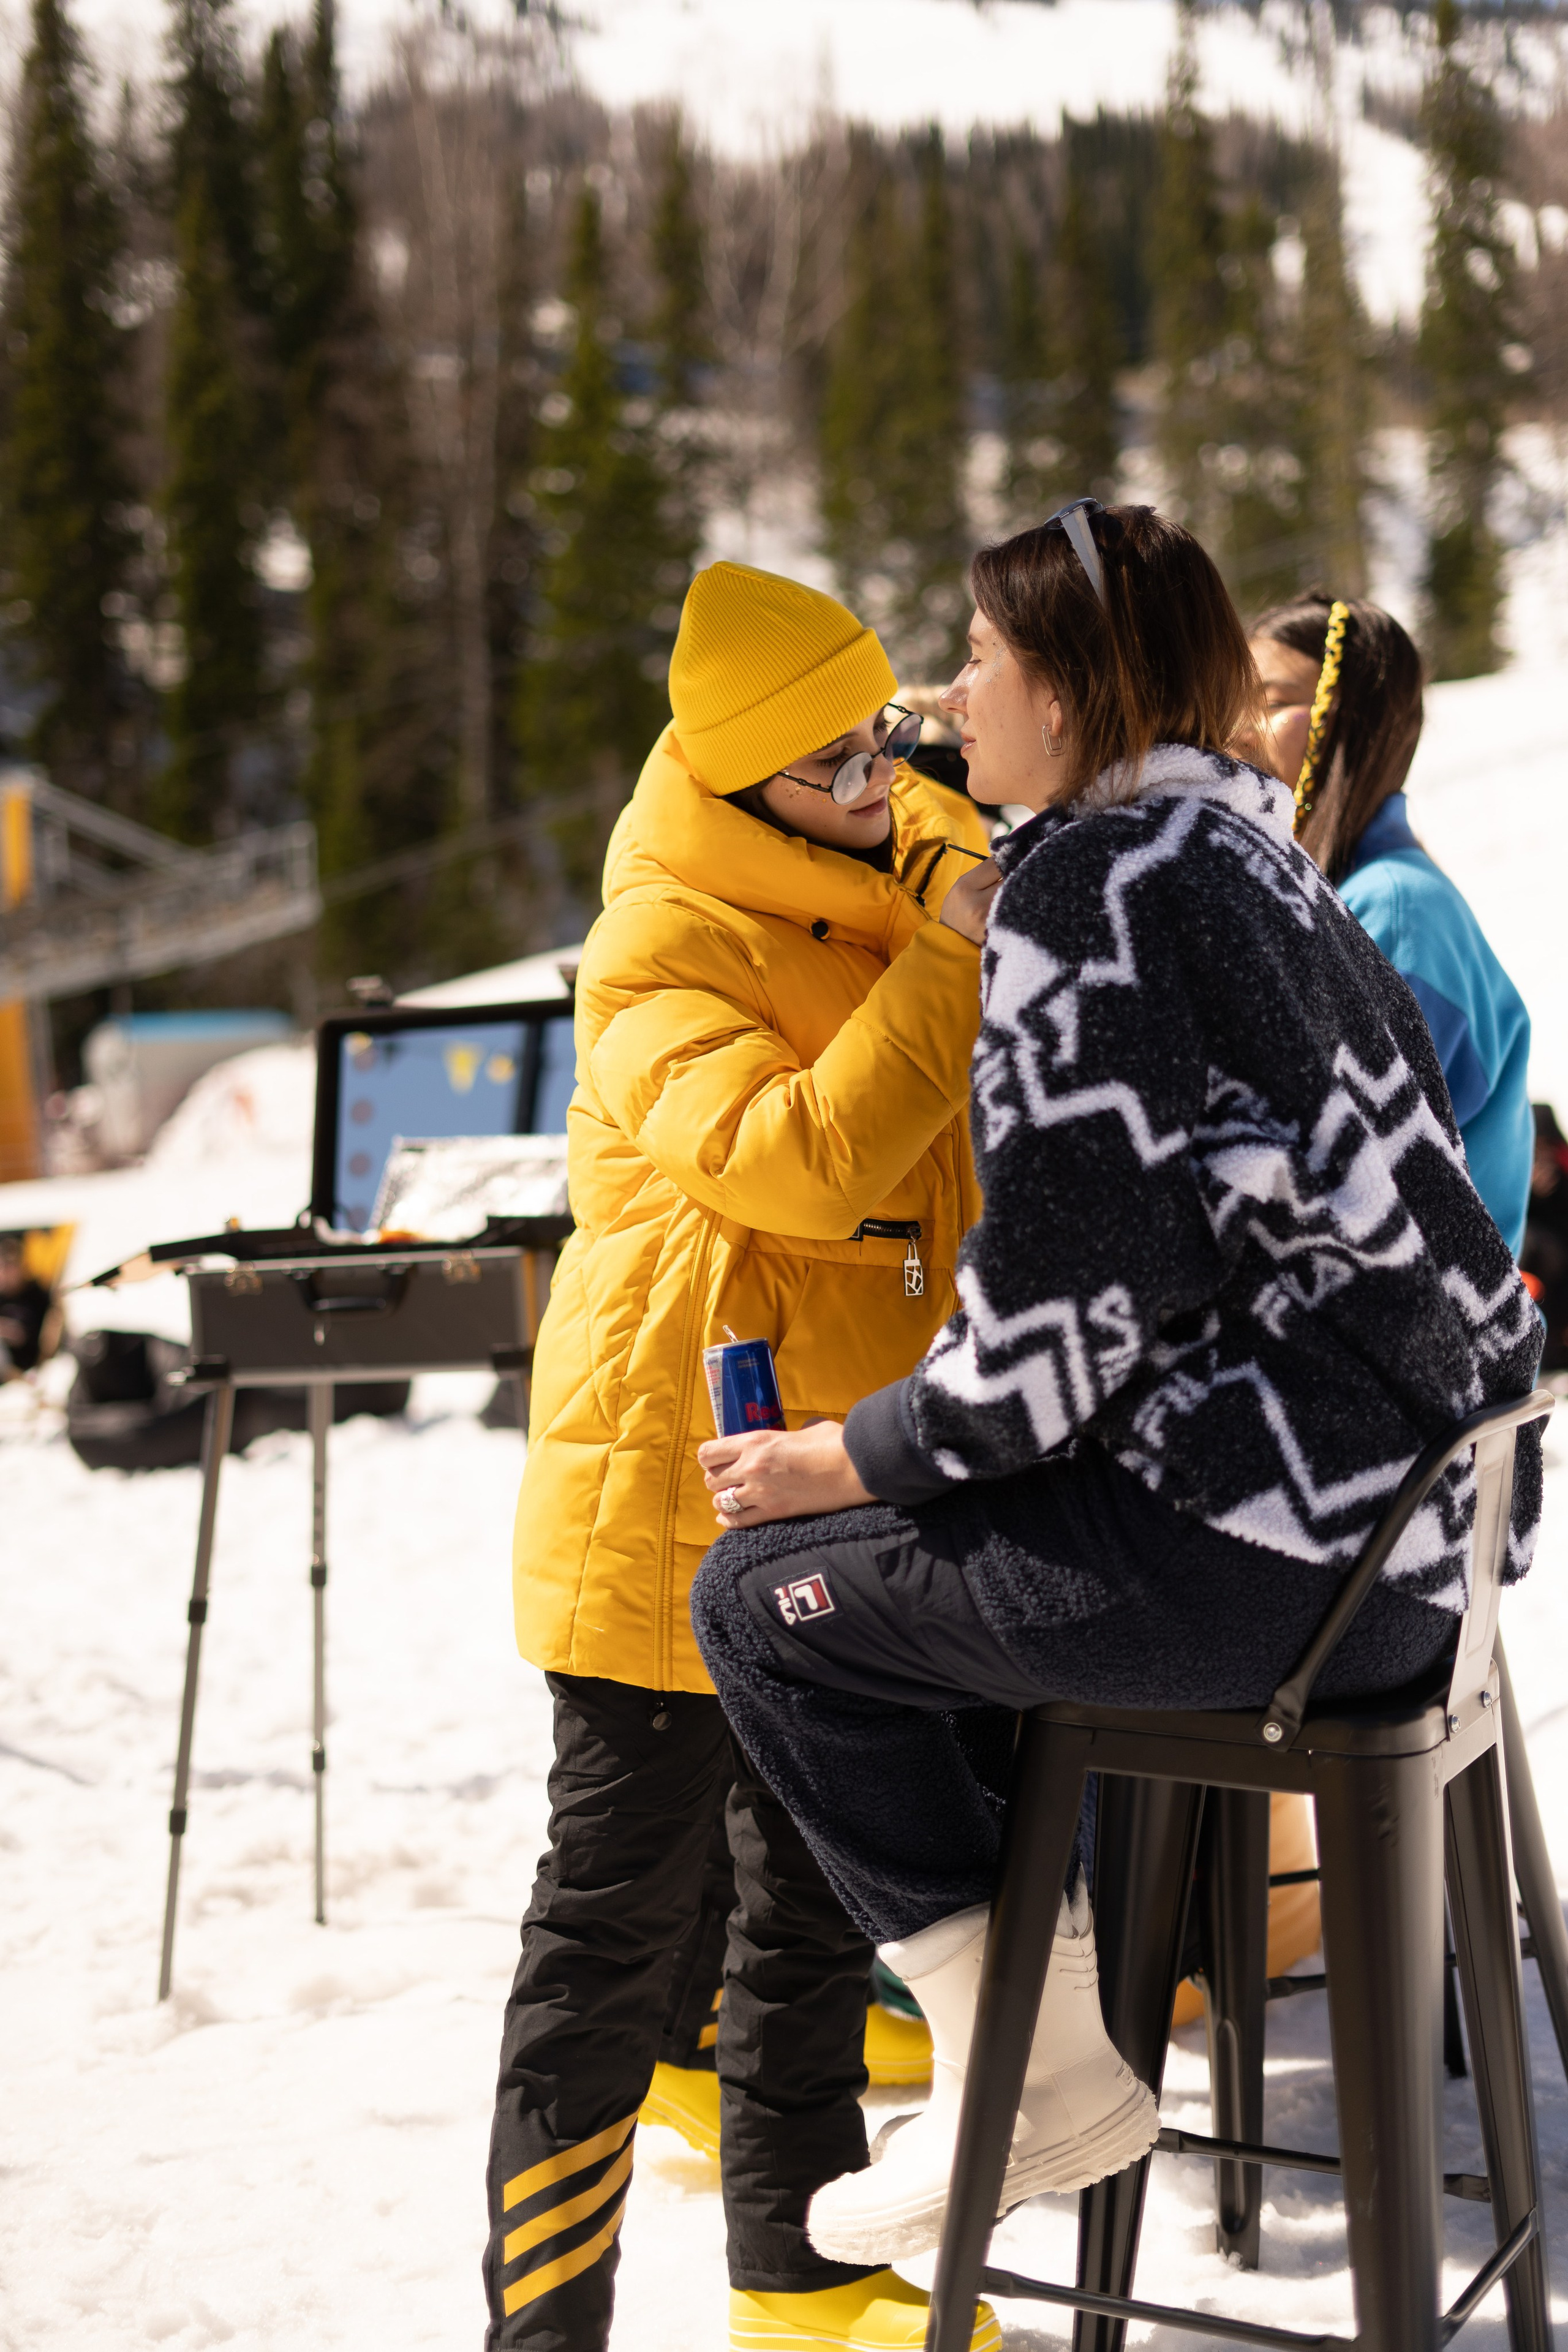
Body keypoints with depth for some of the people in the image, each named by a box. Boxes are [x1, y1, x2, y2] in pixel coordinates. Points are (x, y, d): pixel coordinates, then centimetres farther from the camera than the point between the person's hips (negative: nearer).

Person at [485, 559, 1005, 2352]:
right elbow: (796, 1160, -32)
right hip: (671, 1499, -8)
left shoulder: (918, 863, 10)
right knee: (621, 1918, -3)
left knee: (816, 1899, 18)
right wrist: (952, 961, -26)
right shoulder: (667, 953, -15)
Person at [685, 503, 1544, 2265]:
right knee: (939, 1534, 26)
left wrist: (847, 1460, -5)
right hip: (1422, 1496, 10)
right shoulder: (1245, 848, 16)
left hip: (1277, 1547, -10)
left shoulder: (1088, 884, -12)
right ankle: (1060, 1984, 29)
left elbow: (1075, 1295, -18)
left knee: (756, 1592, 2)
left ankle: (1032, 2072, 7)